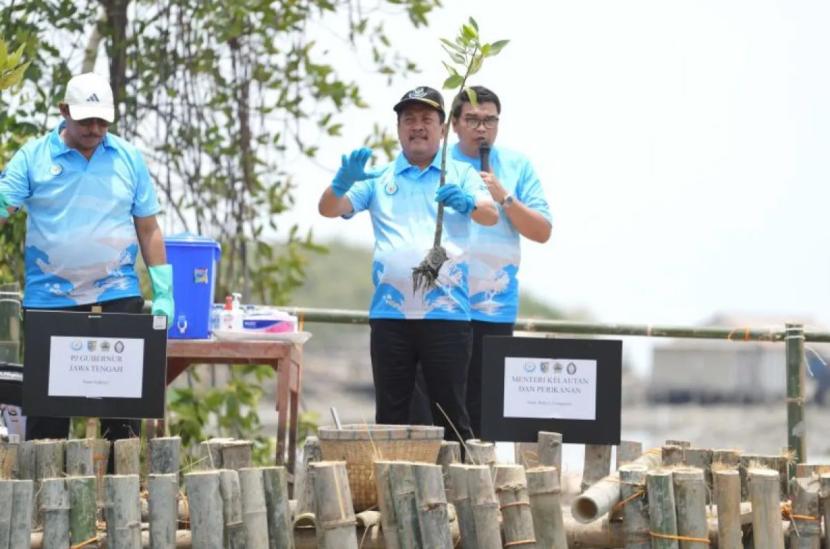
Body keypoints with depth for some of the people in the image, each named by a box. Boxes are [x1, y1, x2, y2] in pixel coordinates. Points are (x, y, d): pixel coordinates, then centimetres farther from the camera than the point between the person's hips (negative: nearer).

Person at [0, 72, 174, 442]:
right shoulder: (33, 157, 2)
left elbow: (148, 229, 9)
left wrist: (163, 292, 4)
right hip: (48, 300, -1)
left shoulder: (128, 159, 7)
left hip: (117, 298, 1)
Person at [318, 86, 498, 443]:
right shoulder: (379, 178, 13)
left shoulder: (460, 175, 10)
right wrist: (341, 185, -20)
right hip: (389, 315, 2)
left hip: (446, 314, -2)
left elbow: (490, 215, -6)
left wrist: (467, 204, -30)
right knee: (390, 414, 5)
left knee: (451, 413, 0)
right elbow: (329, 210, 3)